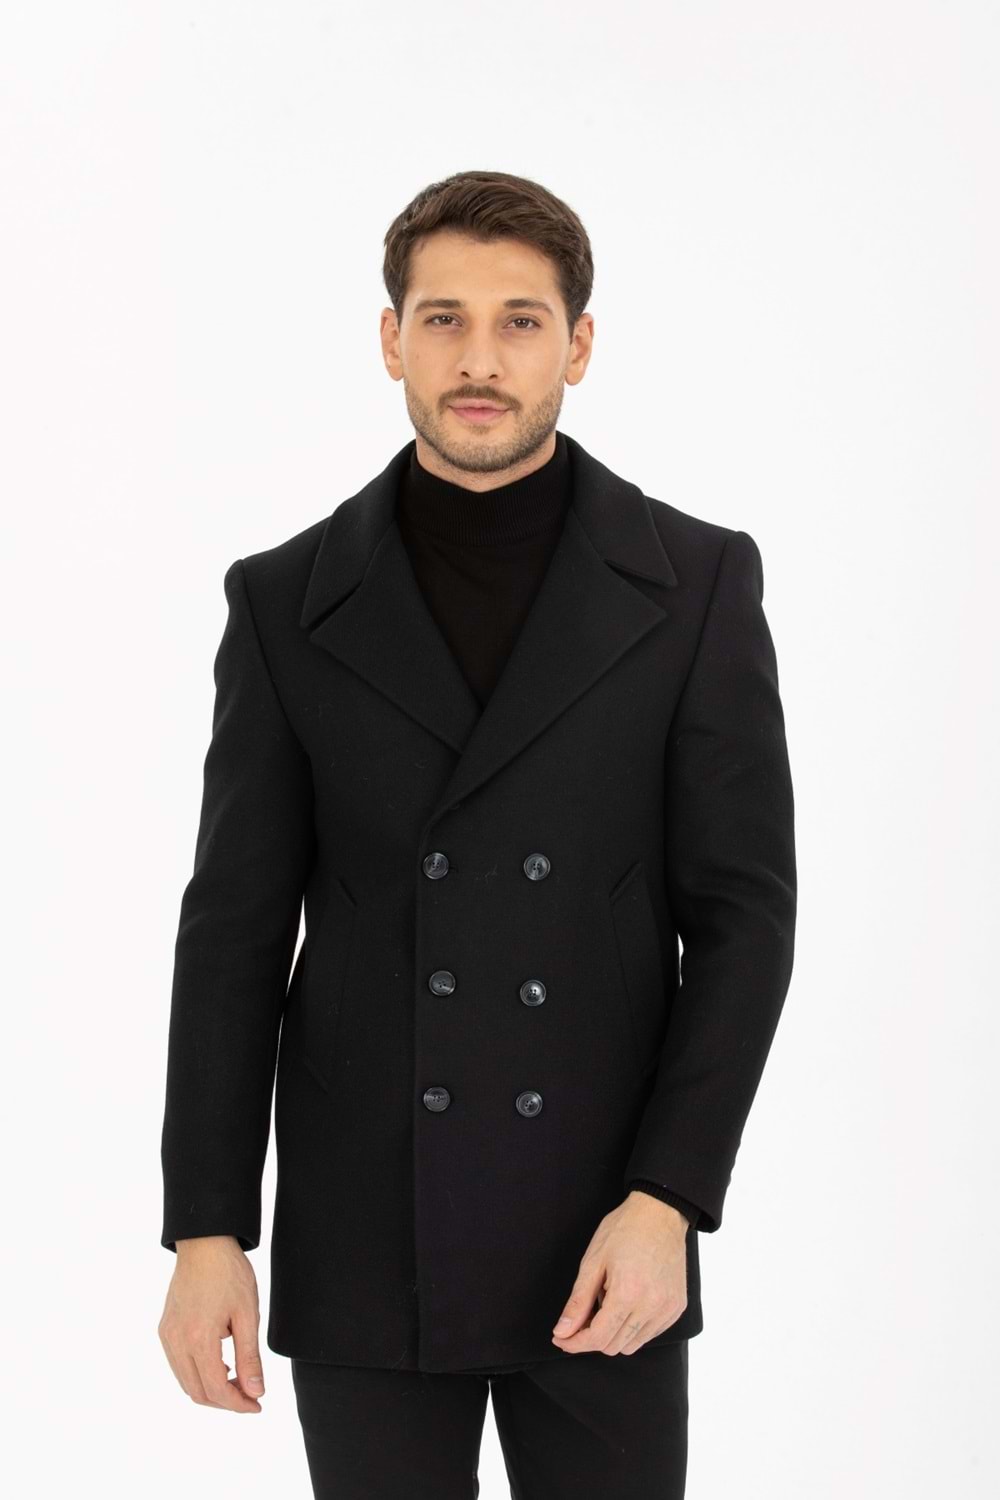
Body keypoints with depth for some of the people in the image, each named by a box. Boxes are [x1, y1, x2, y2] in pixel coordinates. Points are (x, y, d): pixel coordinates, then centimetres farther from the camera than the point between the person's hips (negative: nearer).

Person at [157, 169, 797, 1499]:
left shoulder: (697, 585, -2)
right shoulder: (289, 602, 1)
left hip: (606, 1244, 0)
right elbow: (237, 928, 2)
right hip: (362, 1236, 1)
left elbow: (744, 909, -3)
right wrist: (205, 1228, -4)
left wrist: (668, 1201, -13)